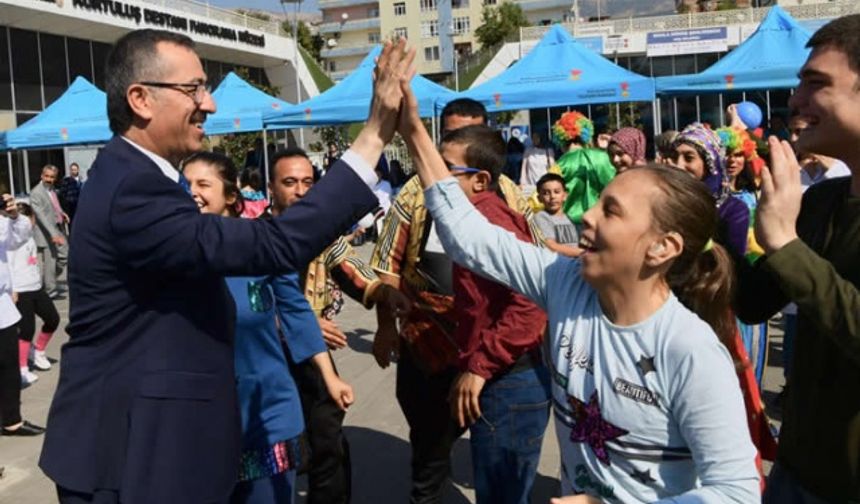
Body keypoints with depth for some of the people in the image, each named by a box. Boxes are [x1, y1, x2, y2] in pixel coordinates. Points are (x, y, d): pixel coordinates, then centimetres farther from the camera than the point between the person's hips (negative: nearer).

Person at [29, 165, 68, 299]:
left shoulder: (52, 190, 10)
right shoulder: (36, 192, -16)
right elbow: (41, 216, -24)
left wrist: (61, 213, 7)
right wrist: (53, 234, -31)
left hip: (59, 230, 8)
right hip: (47, 234, -8)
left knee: (64, 256, 14)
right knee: (49, 263, 0)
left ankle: (48, 281, 32)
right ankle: (51, 290, 13)